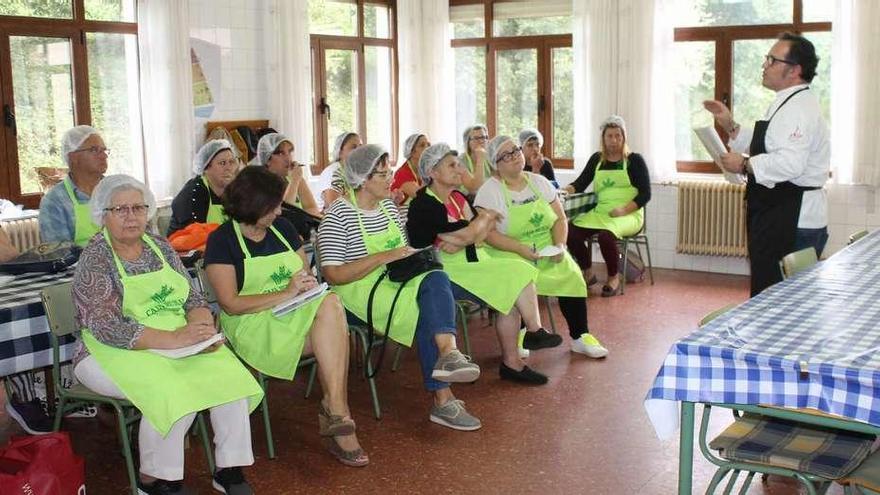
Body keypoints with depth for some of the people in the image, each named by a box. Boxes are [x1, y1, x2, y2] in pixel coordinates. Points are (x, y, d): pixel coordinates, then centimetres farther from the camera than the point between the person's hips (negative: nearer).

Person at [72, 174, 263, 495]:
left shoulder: (160, 246, 10)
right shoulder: (94, 259, -8)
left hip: (181, 343, 5)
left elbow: (193, 298, 8)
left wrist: (203, 327, -15)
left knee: (229, 373, -20)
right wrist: (172, 338, -28)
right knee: (174, 390, -32)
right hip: (119, 353, -5)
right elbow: (106, 328, -19)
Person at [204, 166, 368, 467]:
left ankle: (333, 411, -27)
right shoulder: (222, 240, -3)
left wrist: (307, 284, -6)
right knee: (336, 334, -28)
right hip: (253, 325, -5)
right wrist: (286, 293, -18)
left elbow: (307, 274, 19)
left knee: (330, 303, -29)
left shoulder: (282, 228, 15)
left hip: (297, 313, 6)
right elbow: (231, 304, -11)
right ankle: (338, 414, -22)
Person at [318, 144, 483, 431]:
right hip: (358, 292, -7)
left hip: (393, 282, 7)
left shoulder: (389, 206, 15)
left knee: (435, 278, -26)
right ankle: (443, 399, -29)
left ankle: (447, 353, -41)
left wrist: (411, 257, 1)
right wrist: (384, 257, -20)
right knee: (430, 308, -27)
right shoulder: (337, 216, -9)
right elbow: (333, 275, -16)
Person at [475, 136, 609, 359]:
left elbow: (560, 218, 11)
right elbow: (486, 232, -13)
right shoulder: (489, 190, -4)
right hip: (509, 254, -4)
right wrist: (520, 249, -22)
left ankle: (580, 336, -5)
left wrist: (559, 245, -9)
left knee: (571, 275, -20)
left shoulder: (539, 182, 12)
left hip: (547, 250, 4)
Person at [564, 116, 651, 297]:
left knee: (606, 235, -35)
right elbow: (581, 183, 8)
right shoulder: (597, 159, 15)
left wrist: (624, 210, -18)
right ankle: (588, 274, 0)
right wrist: (566, 190, -15)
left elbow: (645, 194, -3)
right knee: (571, 232, -22)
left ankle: (614, 278, -9)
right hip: (600, 212, 4)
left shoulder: (634, 160, 2)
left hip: (629, 215, -4)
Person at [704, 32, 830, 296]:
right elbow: (764, 147, 27)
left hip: (793, 222, -11)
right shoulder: (788, 104, 17)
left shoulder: (799, 108, -18)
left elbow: (789, 163, -31)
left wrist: (744, 165, -19)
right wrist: (730, 125, 15)